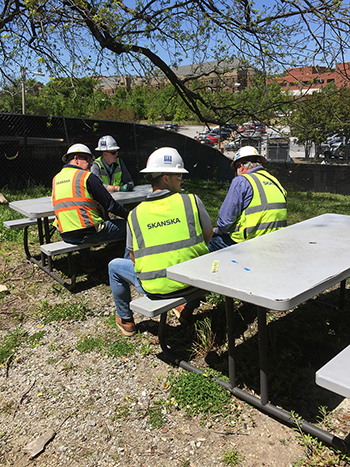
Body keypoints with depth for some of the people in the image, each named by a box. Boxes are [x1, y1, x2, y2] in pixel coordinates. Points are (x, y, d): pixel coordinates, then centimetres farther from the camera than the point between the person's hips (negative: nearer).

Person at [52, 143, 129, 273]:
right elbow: (110, 204, -6)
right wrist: (129, 215, 7)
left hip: (65, 236, 7)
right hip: (90, 234, -7)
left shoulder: (56, 178, 13)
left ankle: (87, 262, 36)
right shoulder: (87, 176, -5)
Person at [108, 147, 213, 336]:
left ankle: (125, 320, 37)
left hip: (154, 288, 0)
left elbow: (134, 259, 4)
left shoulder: (135, 214, -3)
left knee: (115, 266, 25)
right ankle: (188, 309, 40)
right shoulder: (192, 201, -6)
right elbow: (208, 235, 8)